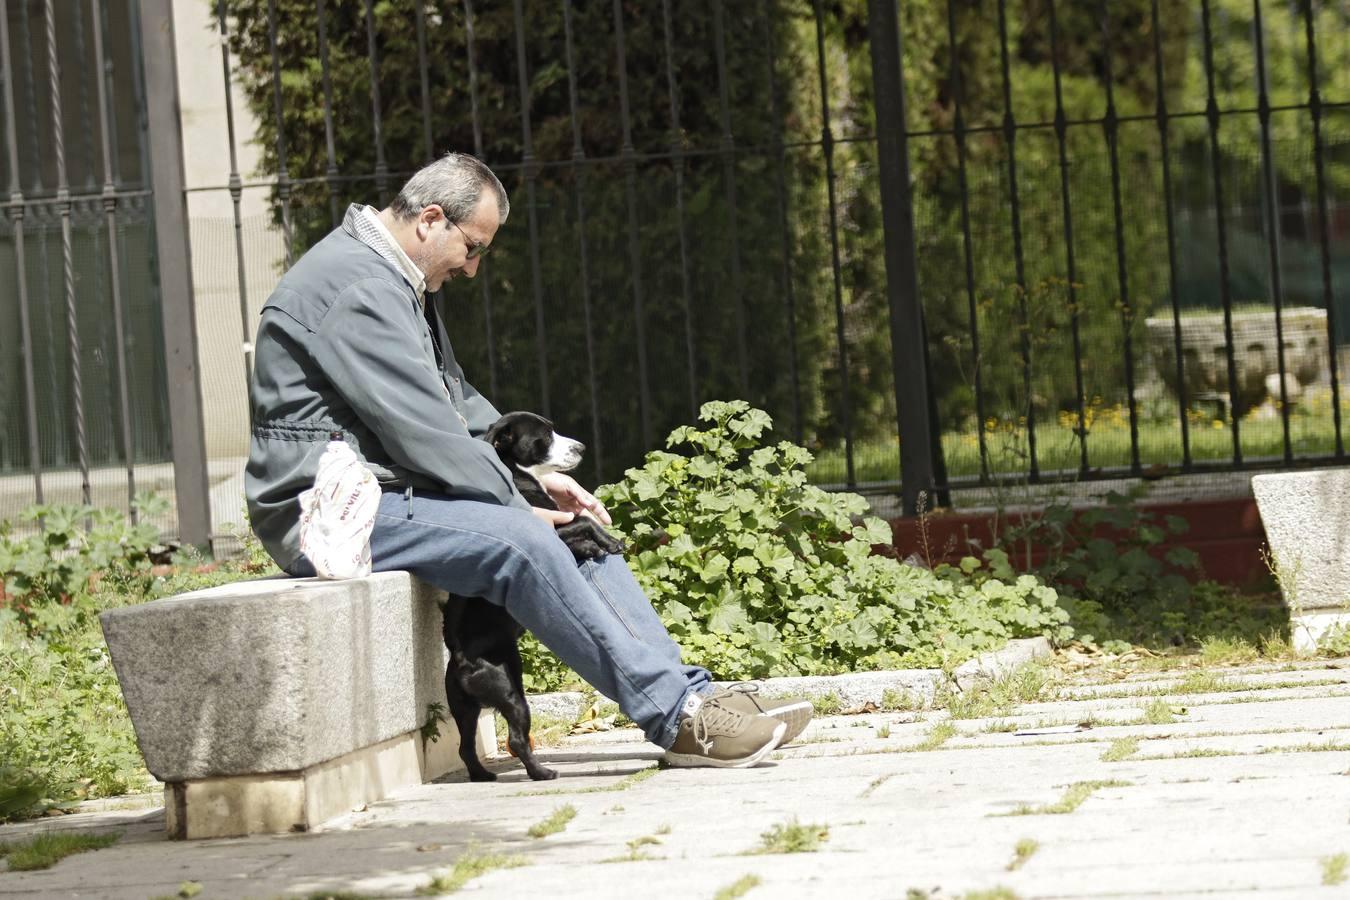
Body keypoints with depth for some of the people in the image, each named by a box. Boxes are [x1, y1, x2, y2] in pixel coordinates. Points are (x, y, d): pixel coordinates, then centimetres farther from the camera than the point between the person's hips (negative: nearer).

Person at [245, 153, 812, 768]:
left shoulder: (394, 281, 20)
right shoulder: (357, 287, -16)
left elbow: (457, 404, 24)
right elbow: (423, 431, -21)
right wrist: (517, 504, -13)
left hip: (384, 494, 11)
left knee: (577, 529, 1)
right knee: (520, 542, -27)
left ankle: (693, 694, -4)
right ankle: (677, 717, -27)